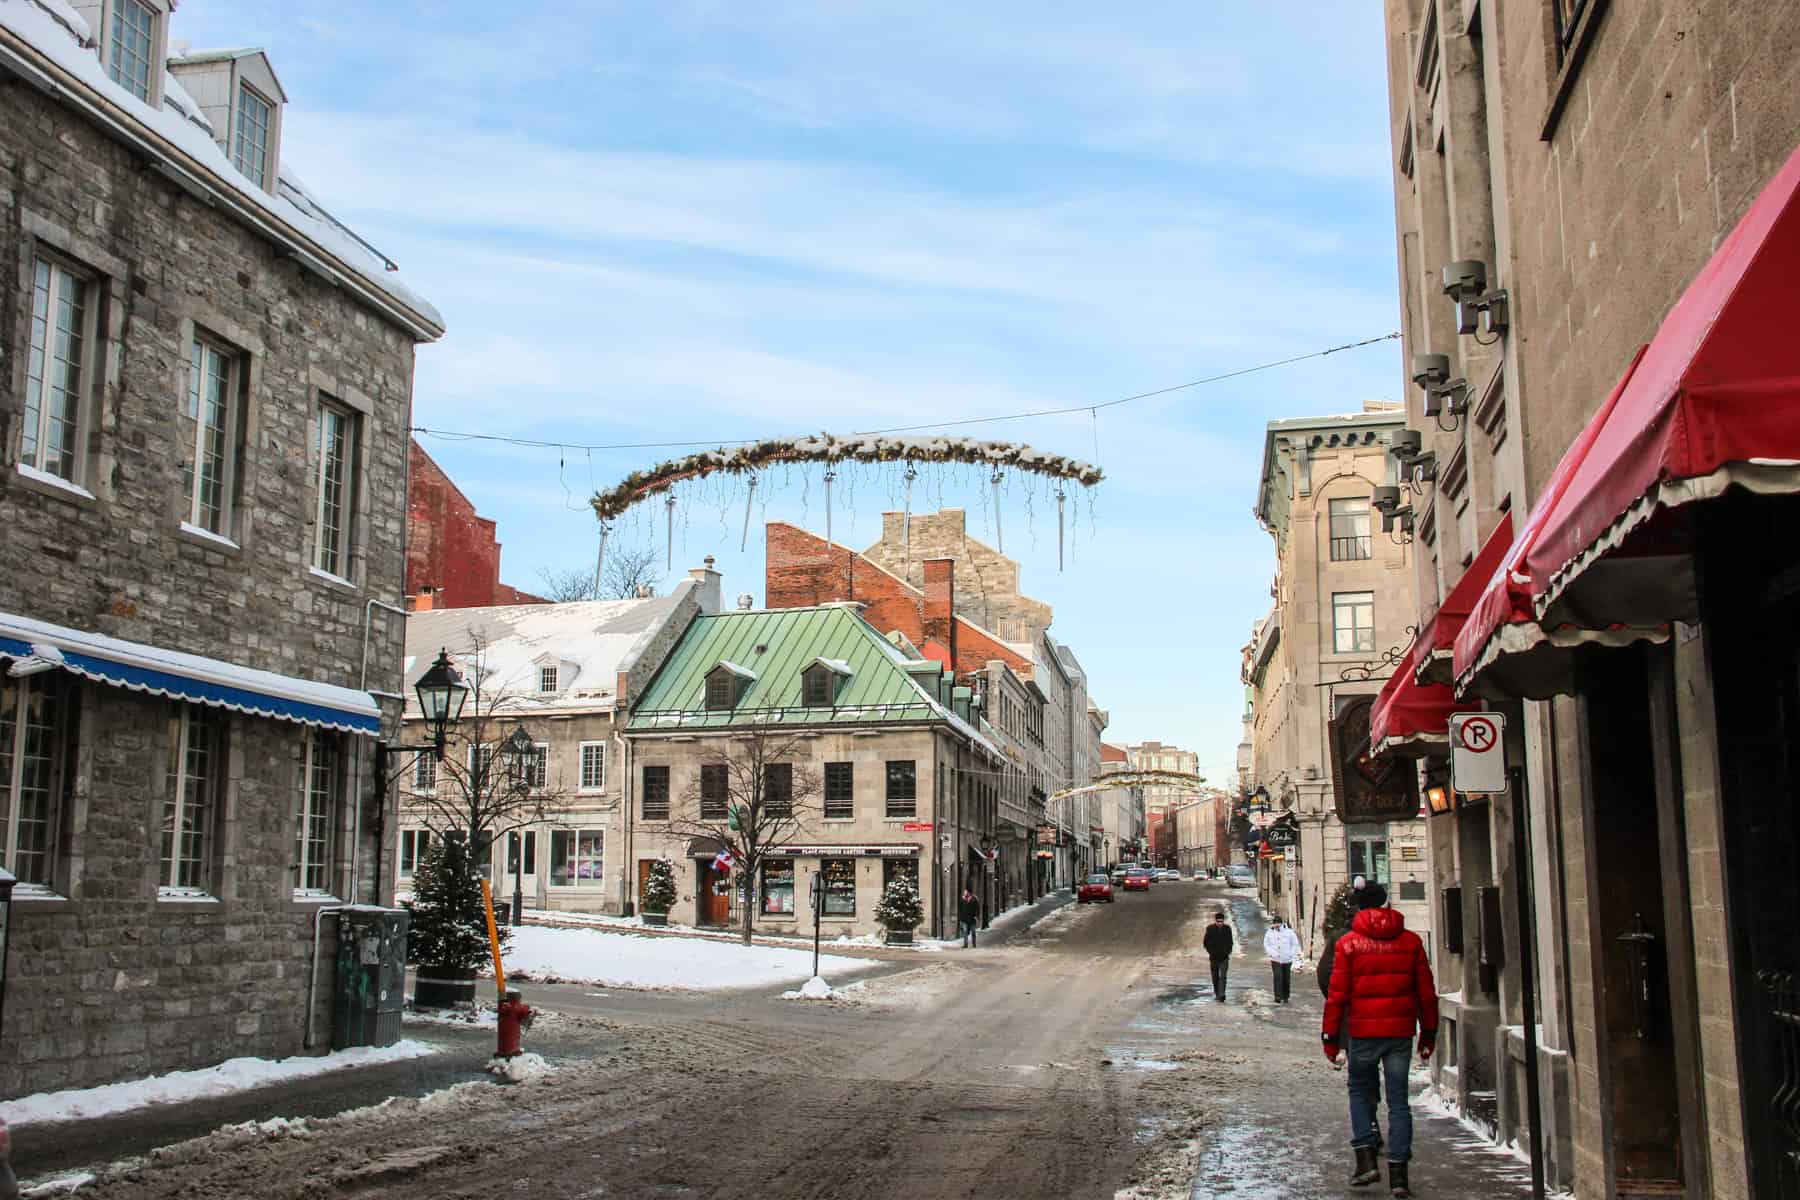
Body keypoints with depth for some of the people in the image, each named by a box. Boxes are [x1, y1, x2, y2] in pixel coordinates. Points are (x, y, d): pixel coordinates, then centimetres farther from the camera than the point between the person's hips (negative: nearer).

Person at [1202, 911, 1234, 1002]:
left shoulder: (1227, 928, -1)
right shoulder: (1210, 928, -4)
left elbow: (1230, 942, 11)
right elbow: (1205, 942, 3)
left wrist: (1228, 952, 1)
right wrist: (1210, 952, -5)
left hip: (1224, 957, -1)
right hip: (1214, 957, 1)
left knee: (1222, 977, -12)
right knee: (1215, 977, 11)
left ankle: (1221, 995, -17)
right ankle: (1216, 993, 26)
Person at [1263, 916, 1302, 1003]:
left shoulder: (1288, 931, -1)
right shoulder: (1270, 933, 2)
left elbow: (1295, 943, 5)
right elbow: (1266, 944, 6)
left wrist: (1291, 954, -6)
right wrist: (1271, 953, -8)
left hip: (1287, 959, 1)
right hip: (1275, 959, -1)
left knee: (1287, 979, 9)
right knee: (1278, 977, -16)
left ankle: (1285, 997, 23)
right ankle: (1278, 997, -18)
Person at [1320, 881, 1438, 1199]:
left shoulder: (1349, 943, -4)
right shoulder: (1410, 941, 3)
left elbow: (1337, 994, -5)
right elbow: (1426, 992, 6)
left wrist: (1330, 1036, 1)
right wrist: (1428, 1033, 14)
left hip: (1363, 1032, -2)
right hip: (1401, 1030, 2)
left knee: (1361, 1091, 16)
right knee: (1398, 1100, 6)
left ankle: (1366, 1158, 3)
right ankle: (1398, 1172, 3)